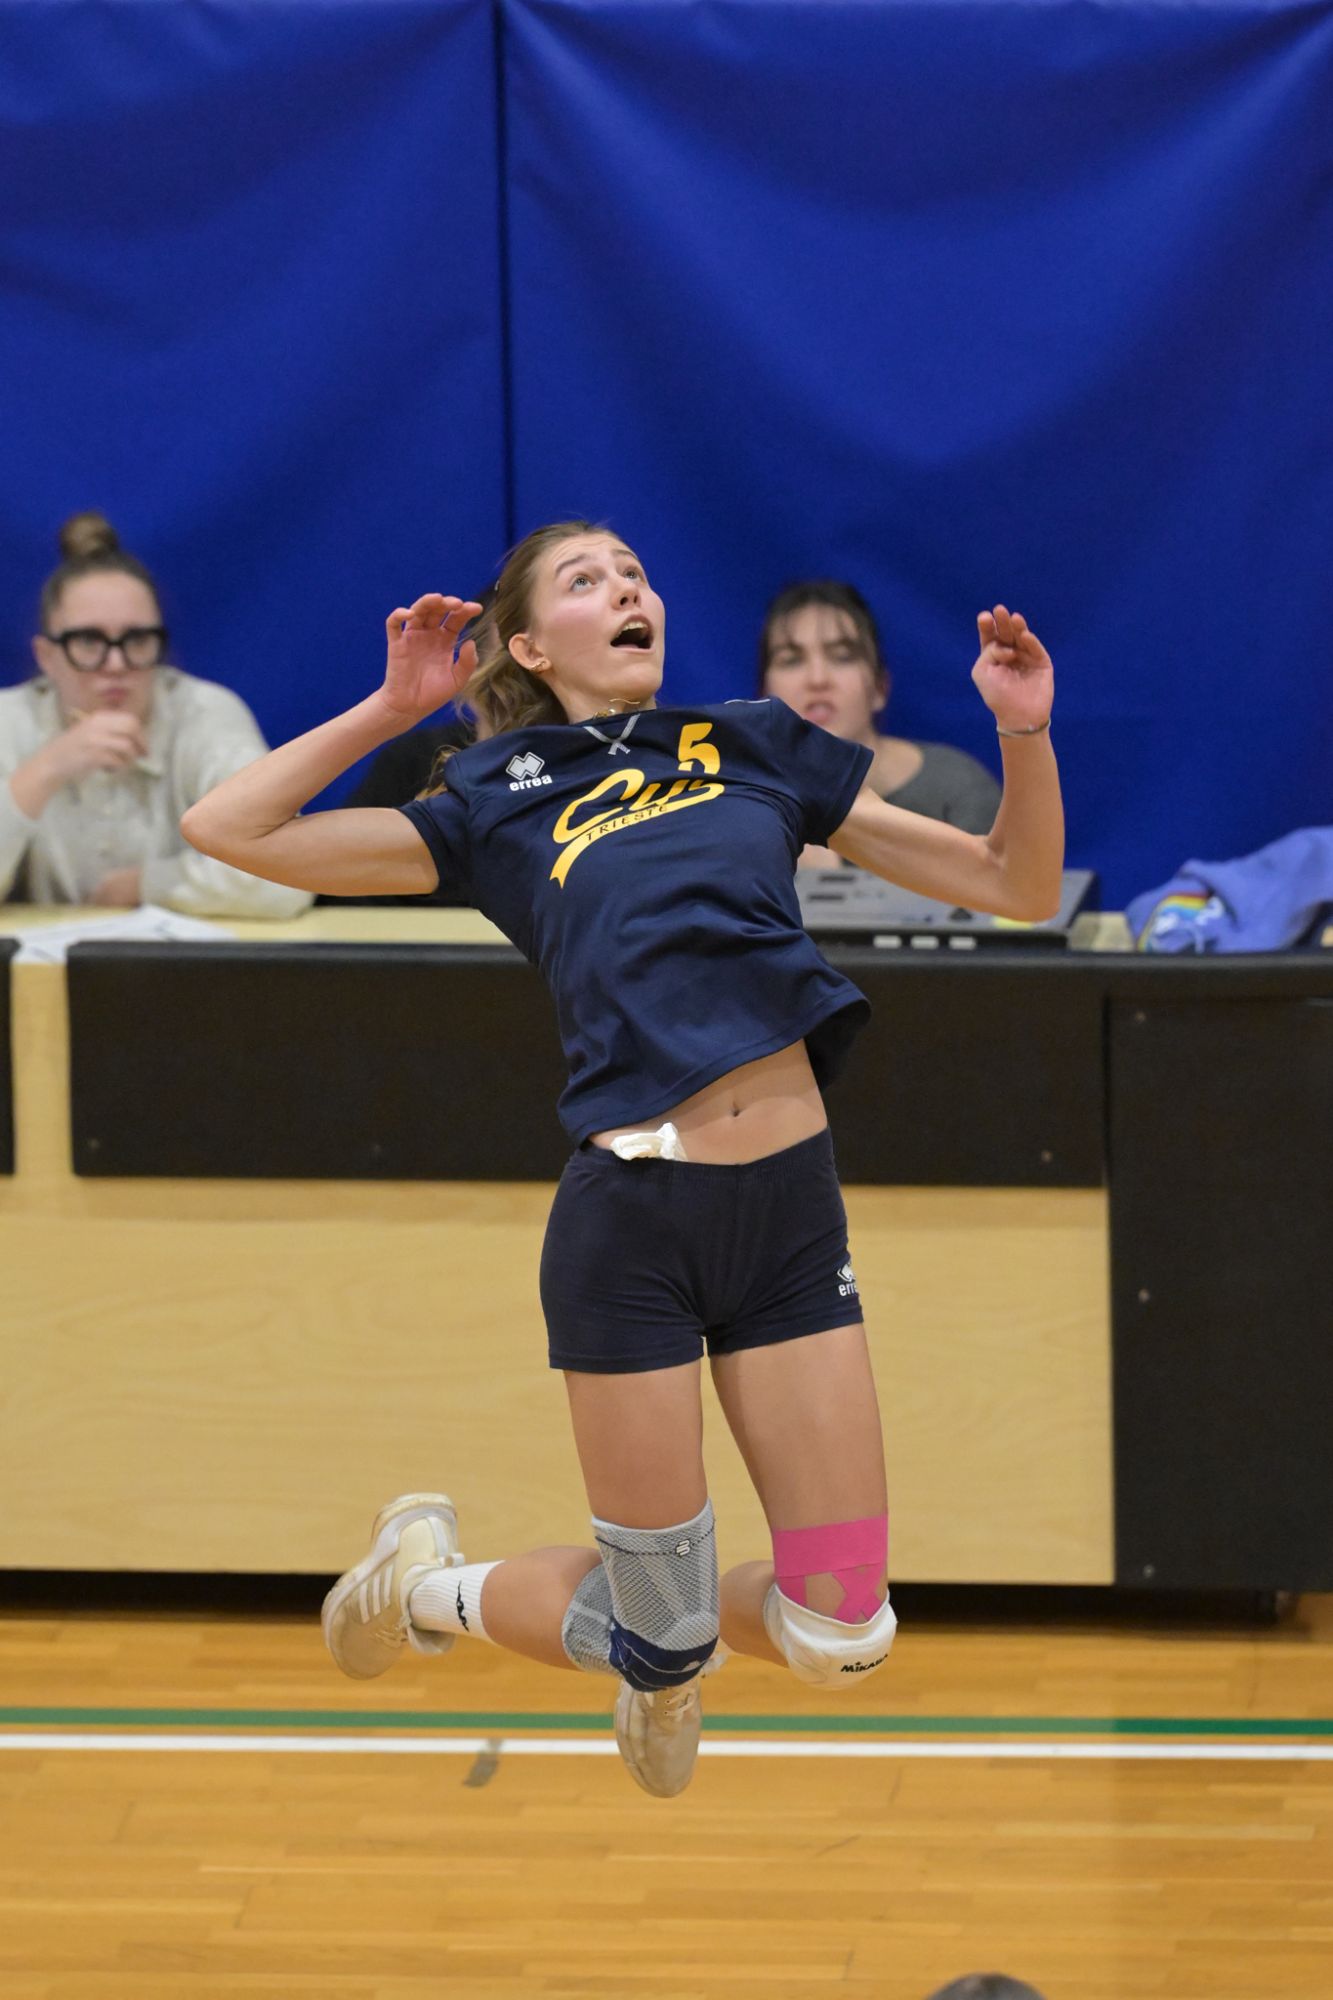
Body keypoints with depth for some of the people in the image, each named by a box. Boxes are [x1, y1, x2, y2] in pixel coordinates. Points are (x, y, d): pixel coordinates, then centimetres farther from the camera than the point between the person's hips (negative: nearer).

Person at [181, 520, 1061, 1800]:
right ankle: (425, 1579, 32)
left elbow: (1018, 887, 17)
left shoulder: (758, 749, 16)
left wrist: (1025, 732, 1)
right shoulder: (503, 805, 10)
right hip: (630, 1211, -3)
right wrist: (390, 710, 8)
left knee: (843, 1638, 0)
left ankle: (666, 1649, 34)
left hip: (793, 1204, 3)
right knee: (655, 1641, 3)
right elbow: (226, 829, 9)